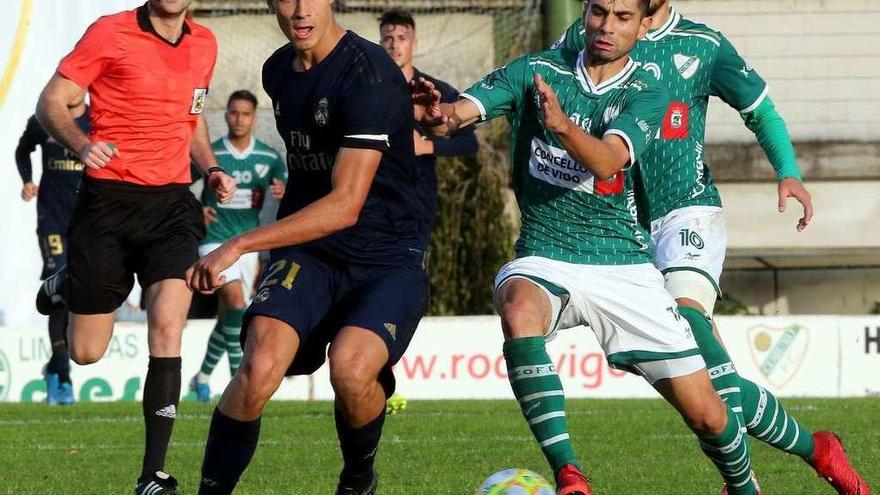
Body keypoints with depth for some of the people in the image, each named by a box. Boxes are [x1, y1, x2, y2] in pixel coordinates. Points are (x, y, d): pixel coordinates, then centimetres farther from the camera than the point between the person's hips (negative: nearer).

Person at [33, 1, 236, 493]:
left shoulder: (204, 45, 10)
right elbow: (51, 102, -5)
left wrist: (211, 167, 9)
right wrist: (81, 143, -25)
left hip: (173, 203, 3)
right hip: (109, 200, -3)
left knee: (167, 325, -19)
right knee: (86, 352, 5)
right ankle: (66, 285, 43)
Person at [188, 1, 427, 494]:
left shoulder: (367, 73, -18)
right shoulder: (278, 70, 7)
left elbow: (345, 205, -25)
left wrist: (239, 245, -28)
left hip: (389, 259, -5)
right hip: (307, 254, 5)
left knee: (350, 367, -31)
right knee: (262, 362, -25)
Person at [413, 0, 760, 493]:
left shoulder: (648, 95, -3)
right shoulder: (535, 72, 2)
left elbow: (606, 161, -22)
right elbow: (462, 110, -13)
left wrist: (563, 124, -43)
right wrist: (438, 113, -38)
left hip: (623, 263, 0)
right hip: (544, 259, 0)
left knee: (706, 413, -2)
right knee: (520, 313, -38)